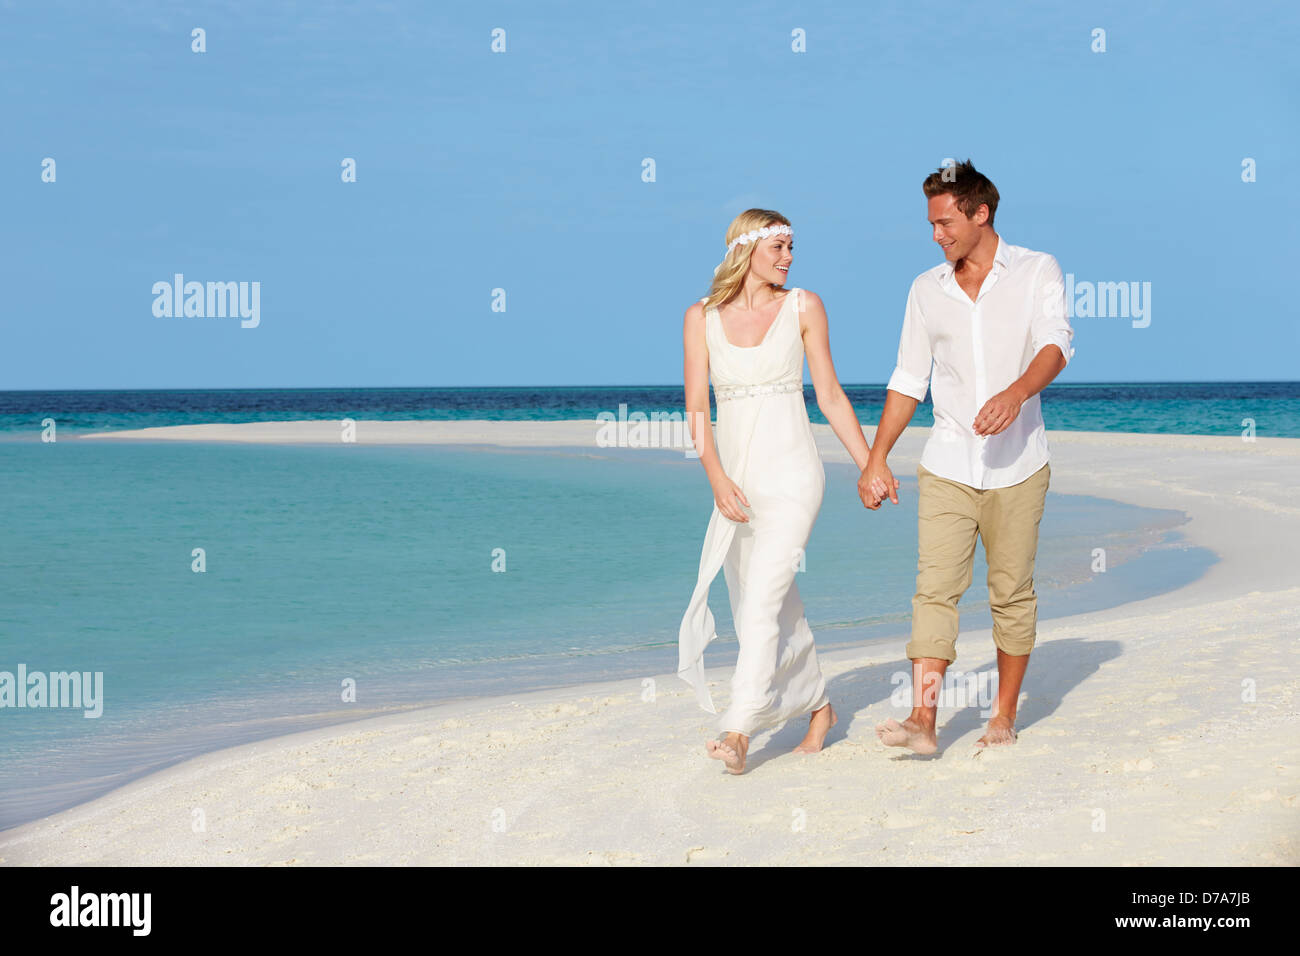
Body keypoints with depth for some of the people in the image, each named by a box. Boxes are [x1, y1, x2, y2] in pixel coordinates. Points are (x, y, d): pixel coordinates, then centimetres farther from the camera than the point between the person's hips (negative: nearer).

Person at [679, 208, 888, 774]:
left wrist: (870, 466, 6)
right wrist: (716, 476, -12)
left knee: (762, 601, -16)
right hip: (735, 482, 3)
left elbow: (830, 396, 7)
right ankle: (817, 705, 30)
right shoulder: (702, 317, 5)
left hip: (791, 473, -3)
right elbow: (697, 407, 0)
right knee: (777, 609, 11)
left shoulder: (803, 308, 2)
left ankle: (739, 731, -19)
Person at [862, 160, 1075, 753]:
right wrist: (876, 459, 10)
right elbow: (908, 380, 15)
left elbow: (1055, 344, -15)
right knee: (935, 588, -10)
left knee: (1012, 594, 4)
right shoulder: (927, 289, 11)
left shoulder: (1037, 272, 1)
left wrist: (1016, 393, -34)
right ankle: (923, 720, -15)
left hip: (1015, 466, -2)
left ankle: (1004, 717, 16)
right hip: (947, 466, 2)